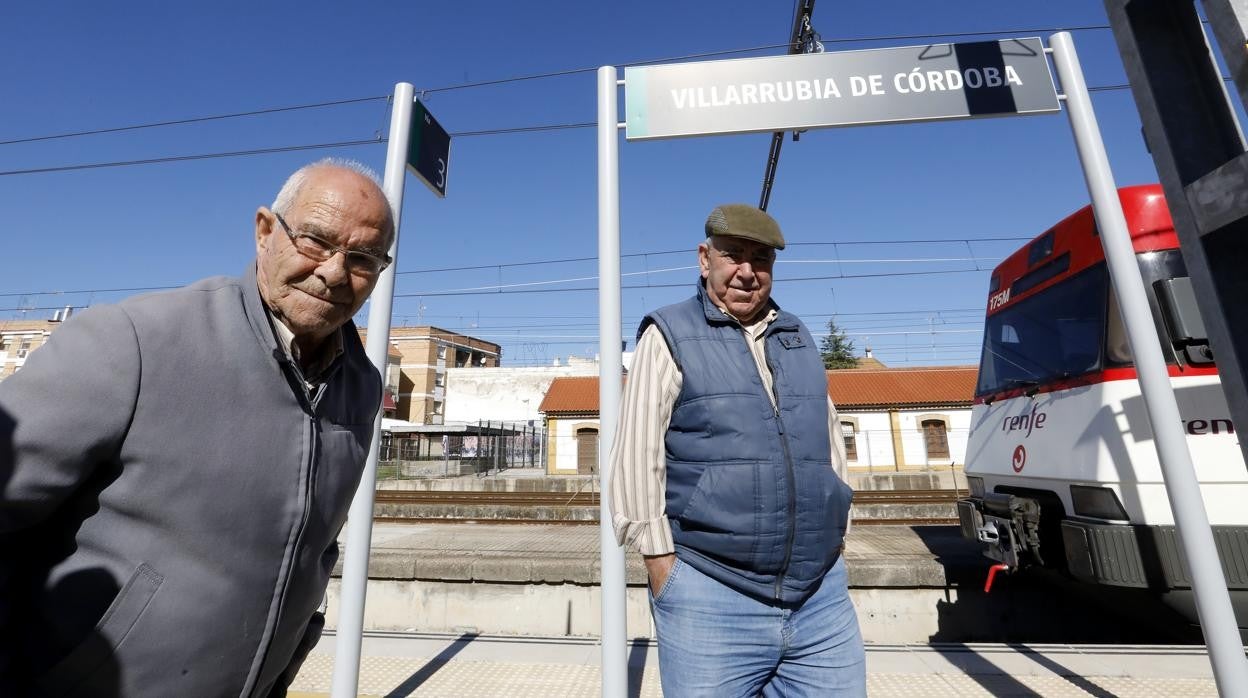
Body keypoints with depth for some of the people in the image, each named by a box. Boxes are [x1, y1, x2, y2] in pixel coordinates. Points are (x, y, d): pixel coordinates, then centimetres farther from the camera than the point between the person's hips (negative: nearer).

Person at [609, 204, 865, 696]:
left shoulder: (798, 339, 13)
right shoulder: (670, 335, -4)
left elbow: (832, 447, 18)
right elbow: (634, 460, -10)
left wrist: (833, 541, 13)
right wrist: (666, 570, -11)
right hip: (711, 599, -4)